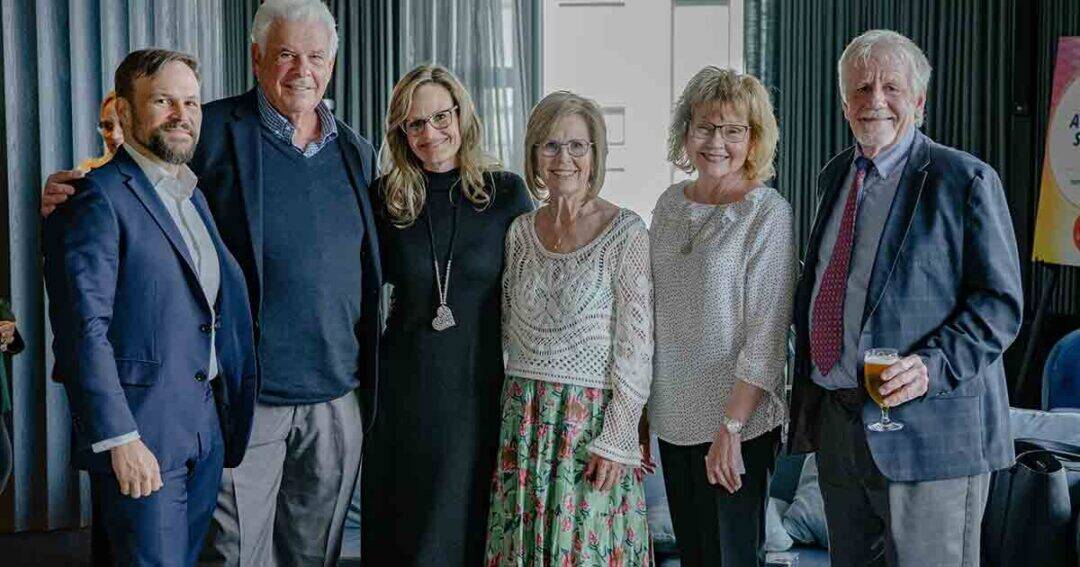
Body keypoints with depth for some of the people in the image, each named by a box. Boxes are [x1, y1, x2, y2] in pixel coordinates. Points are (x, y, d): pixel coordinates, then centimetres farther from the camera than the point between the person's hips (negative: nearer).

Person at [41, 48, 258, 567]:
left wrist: (226, 418, 12)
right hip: (139, 434, -7)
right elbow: (83, 330, -17)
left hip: (207, 429, 8)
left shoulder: (195, 195, 15)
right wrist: (119, 439, -20)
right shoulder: (97, 197, -11)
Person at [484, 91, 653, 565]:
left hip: (594, 417, -4)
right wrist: (517, 414, 9)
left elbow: (636, 345, -9)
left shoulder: (626, 232, -7)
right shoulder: (520, 231, 7)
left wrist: (617, 437, -12)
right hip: (525, 418, 4)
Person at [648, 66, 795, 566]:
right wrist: (638, 409, 12)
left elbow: (767, 334, -13)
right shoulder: (671, 203, 7)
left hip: (736, 419, -5)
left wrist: (731, 426, -17)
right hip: (673, 415, 6)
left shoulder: (767, 213, -10)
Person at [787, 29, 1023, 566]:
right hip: (835, 420, 7)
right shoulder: (834, 176, 12)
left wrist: (931, 366, -24)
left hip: (927, 426, -6)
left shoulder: (966, 179, -8)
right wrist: (806, 392, 14)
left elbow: (1001, 302, -11)